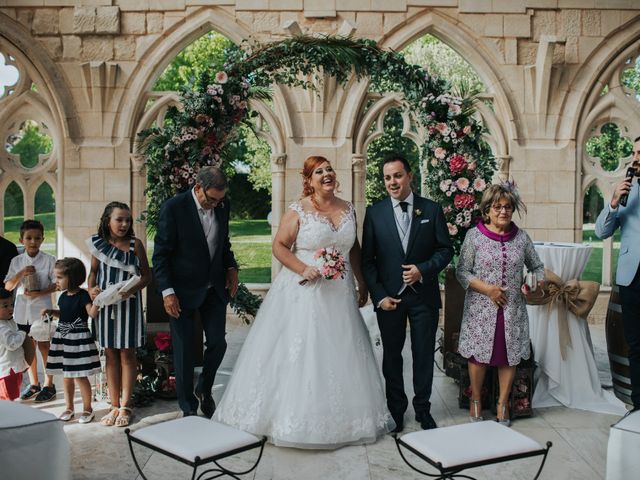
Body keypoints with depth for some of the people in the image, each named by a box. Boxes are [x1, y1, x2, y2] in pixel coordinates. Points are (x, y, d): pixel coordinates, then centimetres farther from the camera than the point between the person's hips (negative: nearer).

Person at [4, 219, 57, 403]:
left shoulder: (49, 260, -6)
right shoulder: (16, 261, 5)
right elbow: (8, 286, 2)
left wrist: (40, 293, -20)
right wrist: (21, 274, -14)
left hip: (41, 310, -4)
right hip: (22, 310, 4)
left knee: (44, 346, 5)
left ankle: (49, 385, 17)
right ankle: (33, 384, 28)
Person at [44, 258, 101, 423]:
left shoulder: (82, 295, -13)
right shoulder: (63, 296, 8)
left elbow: (92, 313, -22)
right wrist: (50, 311, 9)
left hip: (79, 339, -8)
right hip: (63, 338, 8)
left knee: (80, 376, -2)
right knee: (66, 376, 16)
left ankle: (87, 409, 13)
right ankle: (69, 407, 30)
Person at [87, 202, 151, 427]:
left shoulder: (135, 244, -4)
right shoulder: (98, 243, 3)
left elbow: (147, 275, -2)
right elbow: (93, 271, 13)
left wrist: (132, 289, -19)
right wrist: (91, 289, -6)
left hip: (128, 304, -2)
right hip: (105, 304, 3)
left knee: (127, 354, 4)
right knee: (110, 354, 8)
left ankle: (125, 406, 13)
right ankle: (114, 405, 18)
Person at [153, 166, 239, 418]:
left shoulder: (223, 205, 0)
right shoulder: (173, 208, -15)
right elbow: (161, 254, -13)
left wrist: (231, 267, 2)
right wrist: (167, 292, -17)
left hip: (215, 287, 4)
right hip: (183, 290, -4)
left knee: (218, 343, 4)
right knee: (184, 350, 6)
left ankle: (204, 390, 32)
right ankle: (188, 408, 21)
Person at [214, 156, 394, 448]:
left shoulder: (348, 209, 9)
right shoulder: (298, 211, -6)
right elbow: (279, 246, -7)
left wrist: (361, 282, 13)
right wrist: (303, 269, -19)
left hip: (340, 293, 5)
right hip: (304, 292, -5)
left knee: (341, 354, 10)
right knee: (299, 352, -1)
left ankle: (342, 418, 26)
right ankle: (296, 417, 14)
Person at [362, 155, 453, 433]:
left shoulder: (432, 210, 1)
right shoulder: (374, 213, 0)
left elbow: (445, 250, 3)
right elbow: (367, 260, 0)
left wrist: (423, 269, -14)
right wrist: (379, 295, -8)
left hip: (424, 296, 0)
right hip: (388, 297, 0)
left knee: (424, 354, 10)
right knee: (391, 355, 11)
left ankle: (423, 409, 27)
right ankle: (396, 410, 27)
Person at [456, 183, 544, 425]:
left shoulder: (521, 237, 5)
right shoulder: (474, 235, -4)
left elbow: (537, 266, 15)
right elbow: (462, 272, -4)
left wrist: (537, 284, -6)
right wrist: (487, 289, -15)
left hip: (513, 309, 3)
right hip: (482, 309, -2)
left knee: (509, 356, 8)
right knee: (479, 354, 5)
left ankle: (503, 403, 26)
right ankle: (476, 400, 26)